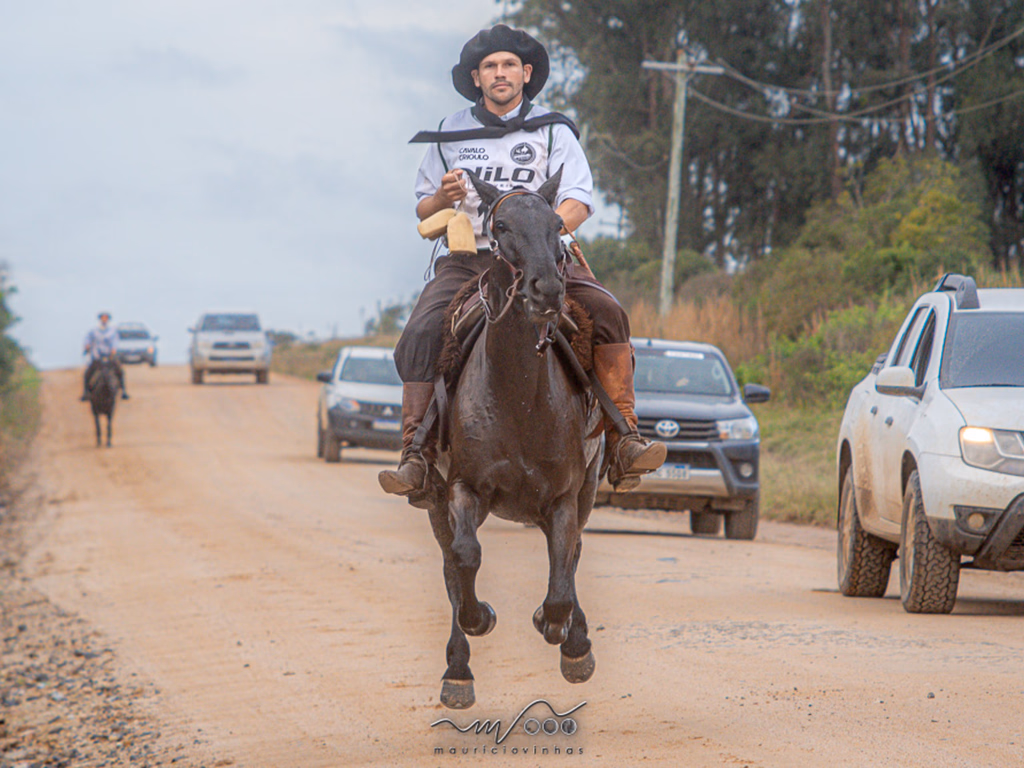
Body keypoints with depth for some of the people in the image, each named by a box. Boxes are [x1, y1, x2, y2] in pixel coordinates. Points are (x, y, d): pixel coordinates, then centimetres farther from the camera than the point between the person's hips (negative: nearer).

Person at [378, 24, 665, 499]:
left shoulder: (554, 132, 9)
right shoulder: (449, 135, 13)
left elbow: (578, 200, -3)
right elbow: (422, 211, 18)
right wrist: (444, 198, -7)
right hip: (468, 258, 1)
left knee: (607, 313, -26)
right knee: (421, 334, -26)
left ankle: (622, 440, -26)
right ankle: (415, 454, -20)